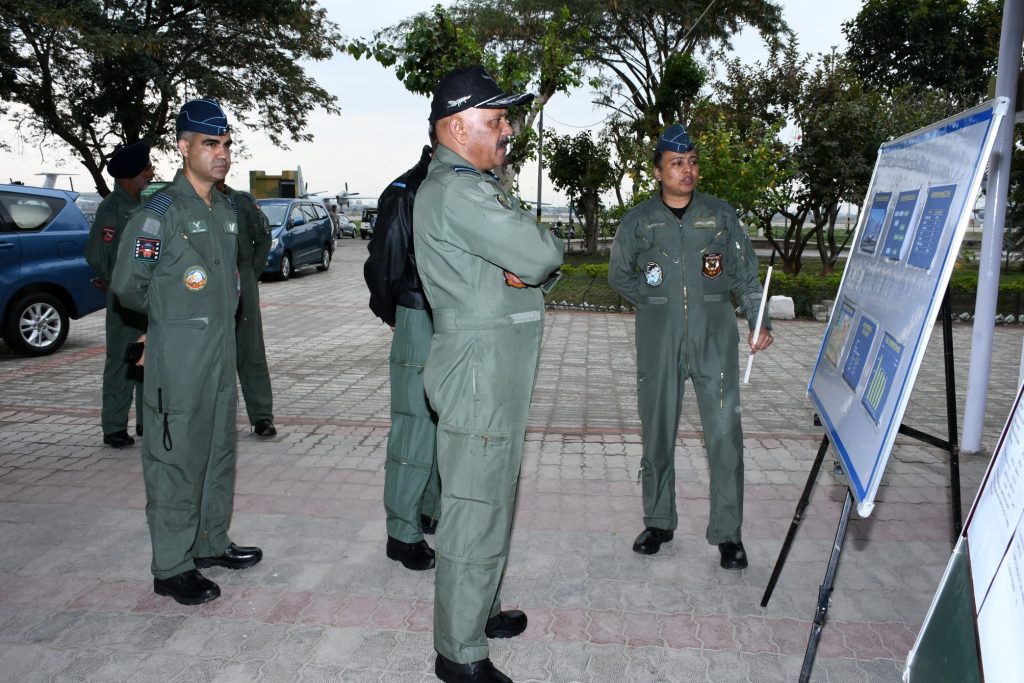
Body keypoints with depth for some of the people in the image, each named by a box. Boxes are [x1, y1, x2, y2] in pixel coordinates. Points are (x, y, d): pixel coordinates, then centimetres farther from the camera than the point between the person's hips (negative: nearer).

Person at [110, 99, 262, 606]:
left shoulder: (226, 213, 12)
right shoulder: (160, 212, -12)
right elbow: (127, 286, -9)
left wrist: (216, 315, 10)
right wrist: (171, 318, 5)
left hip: (221, 356, 8)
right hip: (178, 362, -8)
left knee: (219, 453, 16)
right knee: (176, 461, 0)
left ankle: (211, 543, 31)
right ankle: (171, 568, 12)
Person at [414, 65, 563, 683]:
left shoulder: (480, 186, 19)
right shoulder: (456, 190, -16)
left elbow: (543, 264, 14)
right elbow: (543, 253, -22)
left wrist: (531, 270, -8)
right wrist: (538, 260, 0)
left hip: (501, 366, 11)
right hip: (480, 363, -11)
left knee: (492, 497, 19)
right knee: (476, 511, -3)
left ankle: (480, 610, 35)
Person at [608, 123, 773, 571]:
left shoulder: (720, 214, 8)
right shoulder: (638, 221, 7)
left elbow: (747, 273, 11)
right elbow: (618, 274, 17)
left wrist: (759, 322, 1)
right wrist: (655, 302, 6)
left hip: (714, 337, 0)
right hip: (659, 342, 1)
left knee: (725, 434, -5)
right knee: (657, 432, 7)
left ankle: (728, 533, 8)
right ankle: (658, 522, 23)